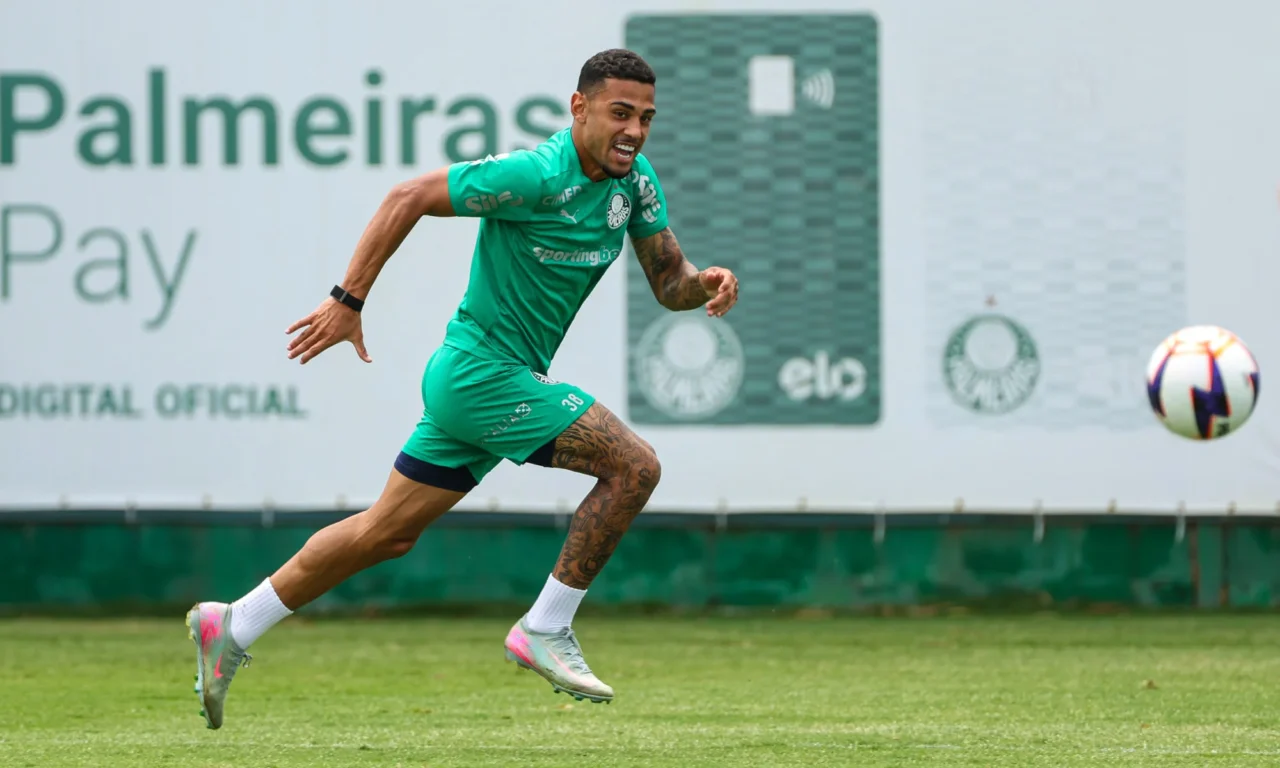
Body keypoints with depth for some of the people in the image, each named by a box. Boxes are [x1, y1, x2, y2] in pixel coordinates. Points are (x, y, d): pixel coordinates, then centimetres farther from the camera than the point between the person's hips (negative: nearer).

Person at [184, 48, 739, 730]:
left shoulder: (636, 181, 4)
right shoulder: (537, 173, -21)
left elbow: (668, 283, 10)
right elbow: (408, 198, -18)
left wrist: (705, 284, -14)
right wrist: (349, 300, -18)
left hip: (468, 380, 9)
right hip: (483, 373, -9)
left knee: (388, 533, 14)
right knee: (633, 464, -15)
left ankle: (230, 628, 23)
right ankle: (545, 631, -8)